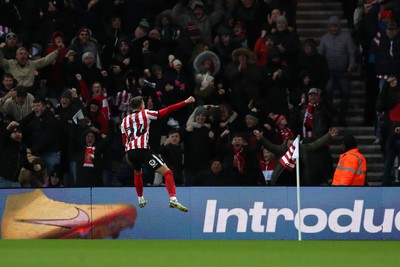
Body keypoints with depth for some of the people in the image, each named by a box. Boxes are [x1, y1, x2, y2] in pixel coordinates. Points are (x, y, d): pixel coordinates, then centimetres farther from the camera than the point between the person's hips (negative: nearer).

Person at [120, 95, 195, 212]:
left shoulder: (125, 120, 19)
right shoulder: (145, 114, 7)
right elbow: (167, 110, 3)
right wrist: (185, 102, 6)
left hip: (130, 152, 5)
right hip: (142, 149, -5)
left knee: (137, 173, 36)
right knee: (167, 172, -7)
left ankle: (140, 200, 44)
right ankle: (173, 199, -27)